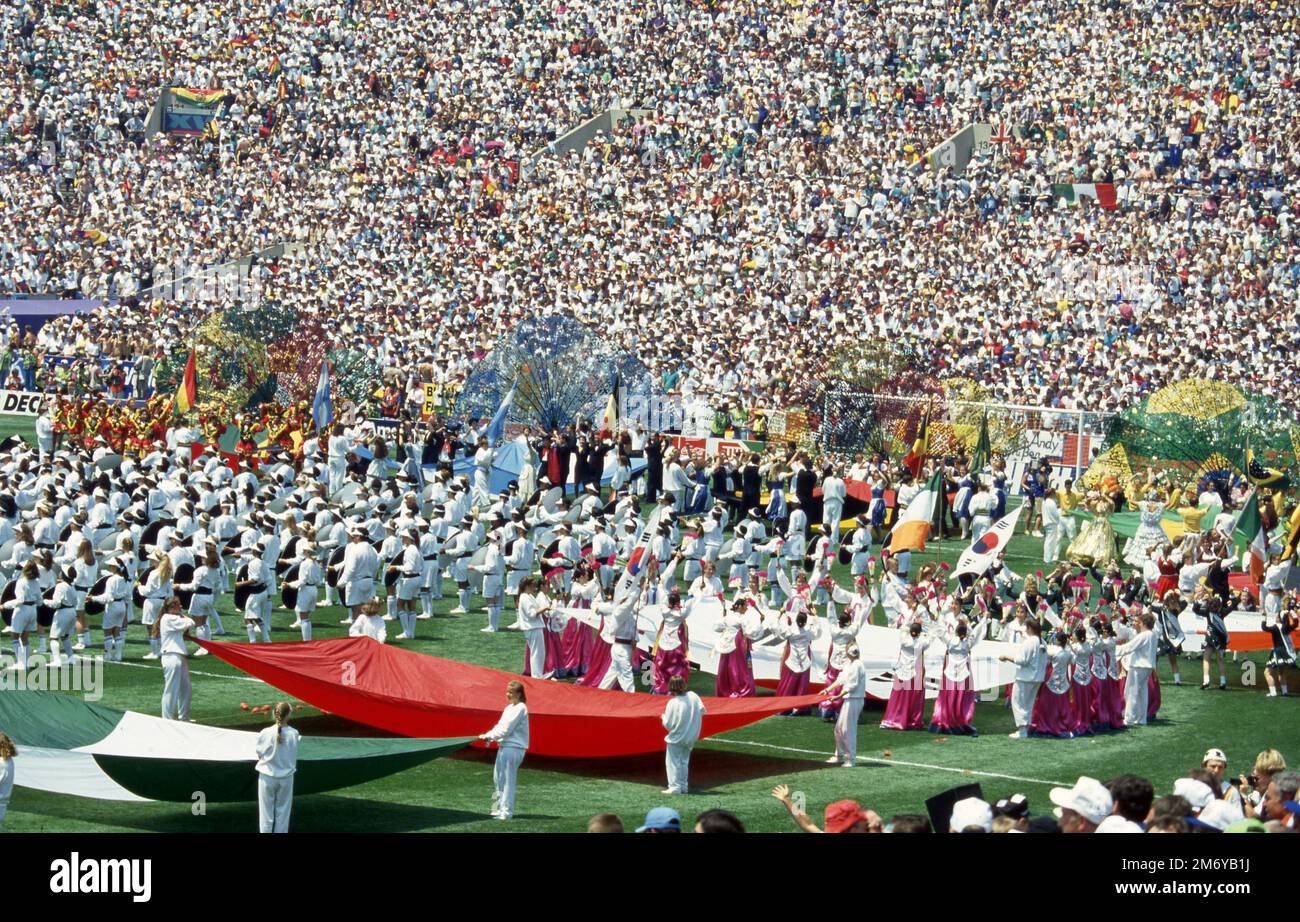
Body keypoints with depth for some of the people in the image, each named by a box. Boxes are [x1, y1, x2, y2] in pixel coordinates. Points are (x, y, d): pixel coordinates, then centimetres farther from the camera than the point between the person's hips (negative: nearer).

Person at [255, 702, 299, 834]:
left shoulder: (265, 734, -16)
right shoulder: (293, 734, -14)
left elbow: (259, 754, -3)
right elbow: (294, 757, -4)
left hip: (267, 777, -1)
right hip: (286, 777, 1)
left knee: (266, 813, 10)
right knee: (283, 812, 14)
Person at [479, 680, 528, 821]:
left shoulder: (520, 708, -12)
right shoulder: (509, 707, 16)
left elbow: (506, 729, -16)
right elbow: (500, 726, 15)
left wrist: (489, 736, -13)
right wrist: (489, 736, 0)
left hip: (513, 747, -10)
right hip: (504, 746, 10)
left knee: (507, 780, -8)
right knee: (498, 779, 13)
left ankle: (506, 812, -6)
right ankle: (499, 808, 19)